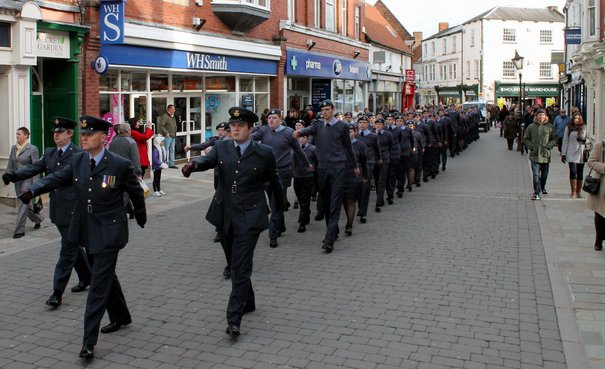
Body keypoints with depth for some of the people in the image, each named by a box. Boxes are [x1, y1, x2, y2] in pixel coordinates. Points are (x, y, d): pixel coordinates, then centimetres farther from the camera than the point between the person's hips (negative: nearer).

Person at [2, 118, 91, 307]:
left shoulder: (80, 155, -9)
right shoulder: (49, 153, 11)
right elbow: (34, 168, -1)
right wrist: (14, 176, -18)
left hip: (73, 210, -7)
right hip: (57, 210, 7)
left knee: (67, 251, -2)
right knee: (72, 246, 19)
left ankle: (58, 292, 2)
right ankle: (87, 278, 36)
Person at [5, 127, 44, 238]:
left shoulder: (32, 149, -9)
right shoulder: (14, 148, 9)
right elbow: (10, 165, 14)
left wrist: (34, 184, -14)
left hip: (27, 180, -7)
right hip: (17, 179, 7)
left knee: (23, 204, -7)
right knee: (24, 203, 14)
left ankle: (19, 230, -2)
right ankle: (38, 218, 37)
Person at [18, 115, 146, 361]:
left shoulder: (120, 165, -12)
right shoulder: (78, 160, 3)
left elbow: (136, 192, 0)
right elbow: (57, 178, -2)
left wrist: (141, 217, 14)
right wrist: (32, 190, -21)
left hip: (108, 233, -6)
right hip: (86, 231, 6)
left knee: (99, 285, -7)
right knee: (106, 276, 20)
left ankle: (89, 341, -4)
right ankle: (120, 317, 41)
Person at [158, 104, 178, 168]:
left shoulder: (172, 116, 16)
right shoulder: (164, 116, -13)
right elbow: (160, 125, -21)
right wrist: (166, 133, -20)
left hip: (173, 136, 9)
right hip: (168, 136, -9)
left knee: (172, 150, 13)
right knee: (166, 150, -6)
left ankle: (171, 164, 20)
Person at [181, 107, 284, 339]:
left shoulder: (264, 153, -3)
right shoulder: (221, 147, 5)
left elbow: (273, 180, 8)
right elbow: (208, 159, -13)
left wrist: (281, 204, 20)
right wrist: (193, 164, -35)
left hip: (249, 217, -4)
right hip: (224, 215, 5)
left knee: (241, 267, -10)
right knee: (236, 264, 19)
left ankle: (234, 319, -9)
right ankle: (248, 302, 40)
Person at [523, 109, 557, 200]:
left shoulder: (550, 127, 2)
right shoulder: (531, 127, 1)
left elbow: (554, 139, 6)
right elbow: (526, 139, 7)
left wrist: (549, 146, -9)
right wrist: (531, 146, -7)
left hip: (546, 155, 2)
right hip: (535, 155, -2)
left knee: (544, 175, 16)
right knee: (536, 175, -9)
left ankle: (542, 188, 41)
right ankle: (536, 193, -8)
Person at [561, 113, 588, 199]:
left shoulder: (584, 128, 3)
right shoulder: (568, 128, 7)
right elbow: (565, 141, 9)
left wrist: (584, 140, -14)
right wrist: (563, 154, 8)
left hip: (581, 154, 0)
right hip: (571, 154, 0)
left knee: (580, 173, 6)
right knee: (573, 172, -9)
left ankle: (578, 192, 15)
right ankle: (573, 192, -4)